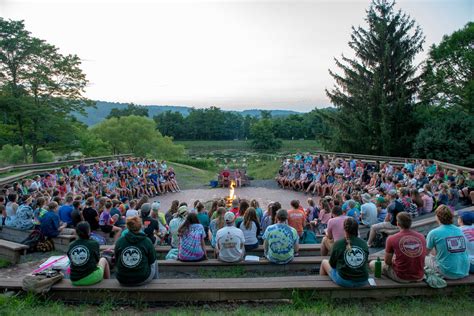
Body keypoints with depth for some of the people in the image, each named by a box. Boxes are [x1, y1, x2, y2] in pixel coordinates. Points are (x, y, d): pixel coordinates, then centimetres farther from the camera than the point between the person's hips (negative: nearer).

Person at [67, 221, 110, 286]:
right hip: (91, 278, -4)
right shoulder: (94, 243, -7)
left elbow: (71, 261, 13)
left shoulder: (71, 245, 0)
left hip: (75, 281, 4)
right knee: (103, 260, 24)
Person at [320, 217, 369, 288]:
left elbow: (332, 264, -2)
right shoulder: (364, 244, -4)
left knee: (324, 262, 22)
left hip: (343, 281, -4)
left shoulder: (338, 244, -14)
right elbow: (365, 263, 9)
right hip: (363, 282, 4)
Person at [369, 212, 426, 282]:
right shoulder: (422, 237, -4)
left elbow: (387, 262, -5)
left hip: (401, 278, -5)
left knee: (372, 264, 12)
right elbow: (422, 257, 13)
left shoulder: (391, 239, -16)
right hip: (419, 278, 5)